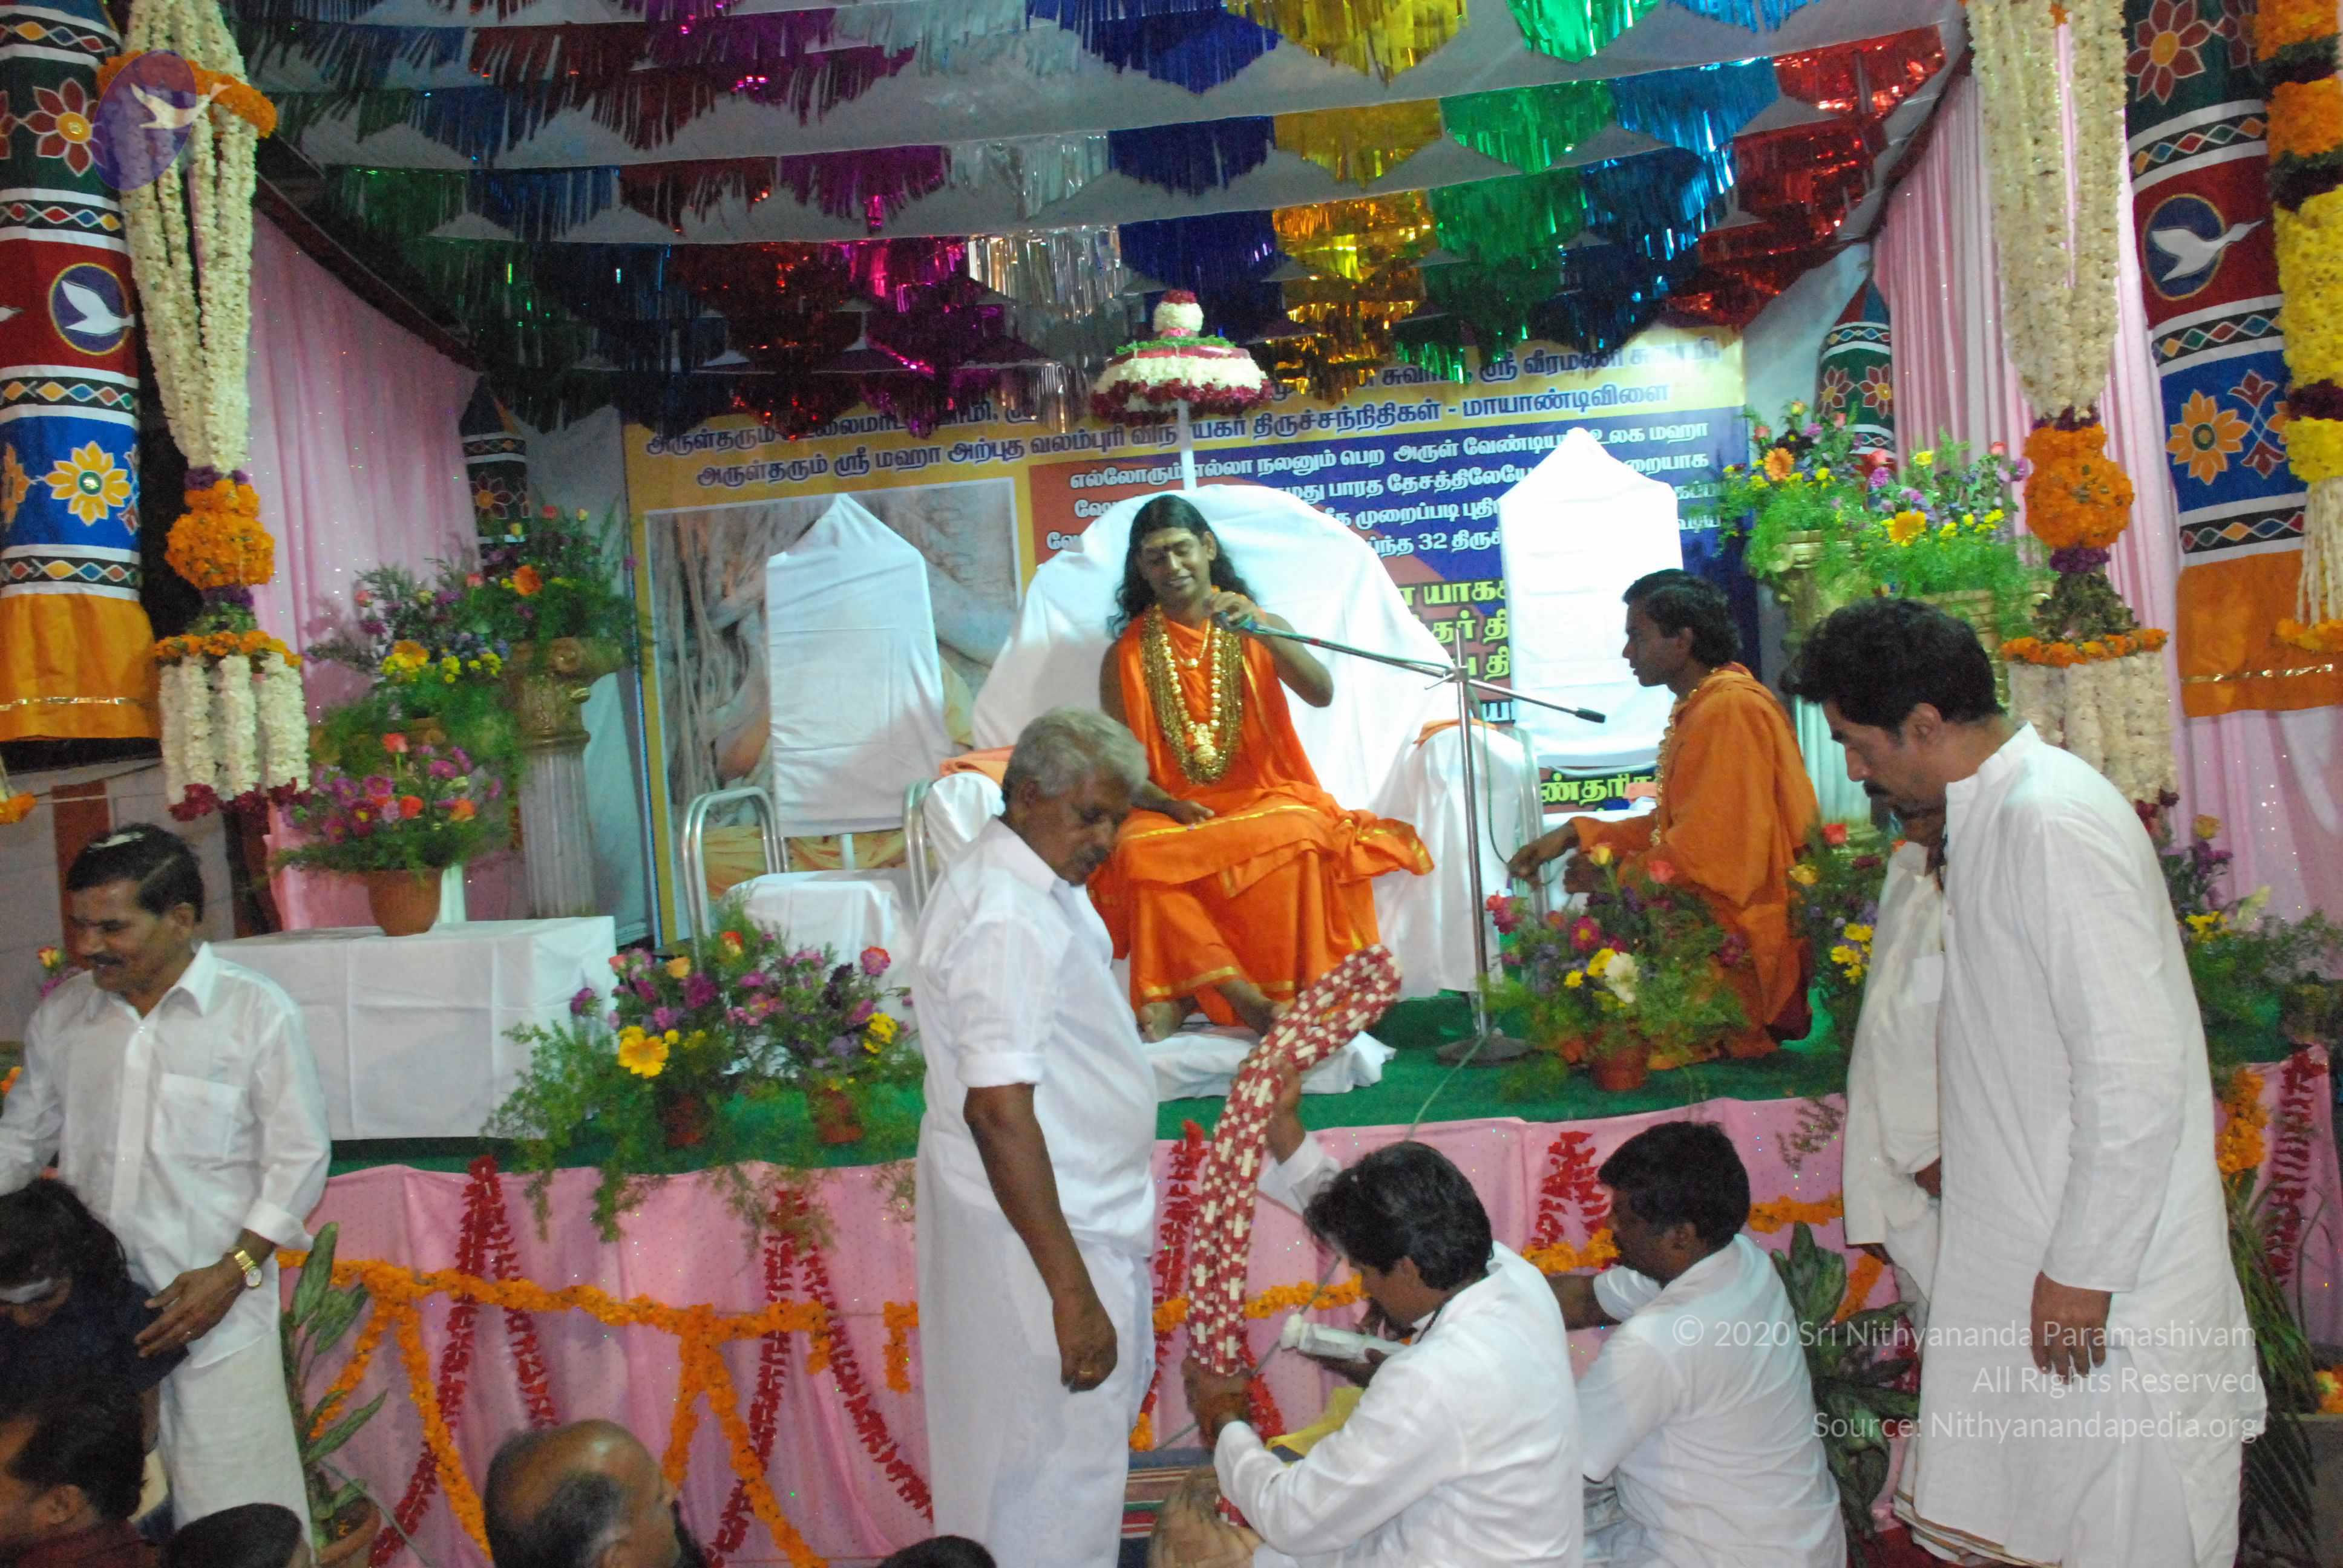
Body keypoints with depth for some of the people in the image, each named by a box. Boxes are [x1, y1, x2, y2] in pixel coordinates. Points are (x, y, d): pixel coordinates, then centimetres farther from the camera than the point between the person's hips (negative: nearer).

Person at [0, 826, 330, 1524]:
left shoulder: (257, 1012, -7)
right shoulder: (60, 1015, 7)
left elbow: (299, 1158, -6)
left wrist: (233, 1272, -13)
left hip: (216, 1309, -4)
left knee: (236, 1528, -2)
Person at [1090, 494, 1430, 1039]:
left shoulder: (1257, 627, 10)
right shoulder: (1126, 655, 10)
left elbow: (1321, 694, -7)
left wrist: (1261, 630, -23)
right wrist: (1169, 805, -14)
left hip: (1263, 799, 0)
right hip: (1173, 811, 0)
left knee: (1299, 836, -36)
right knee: (1137, 854, -34)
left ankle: (1190, 994, -29)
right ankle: (1239, 994, -35)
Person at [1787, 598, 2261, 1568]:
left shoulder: (2057, 823, -21)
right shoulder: (1986, 814, 9)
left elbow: (2137, 1073, -24)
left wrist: (2083, 1269, -19)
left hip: (2106, 1266, -9)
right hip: (2018, 1249, 9)